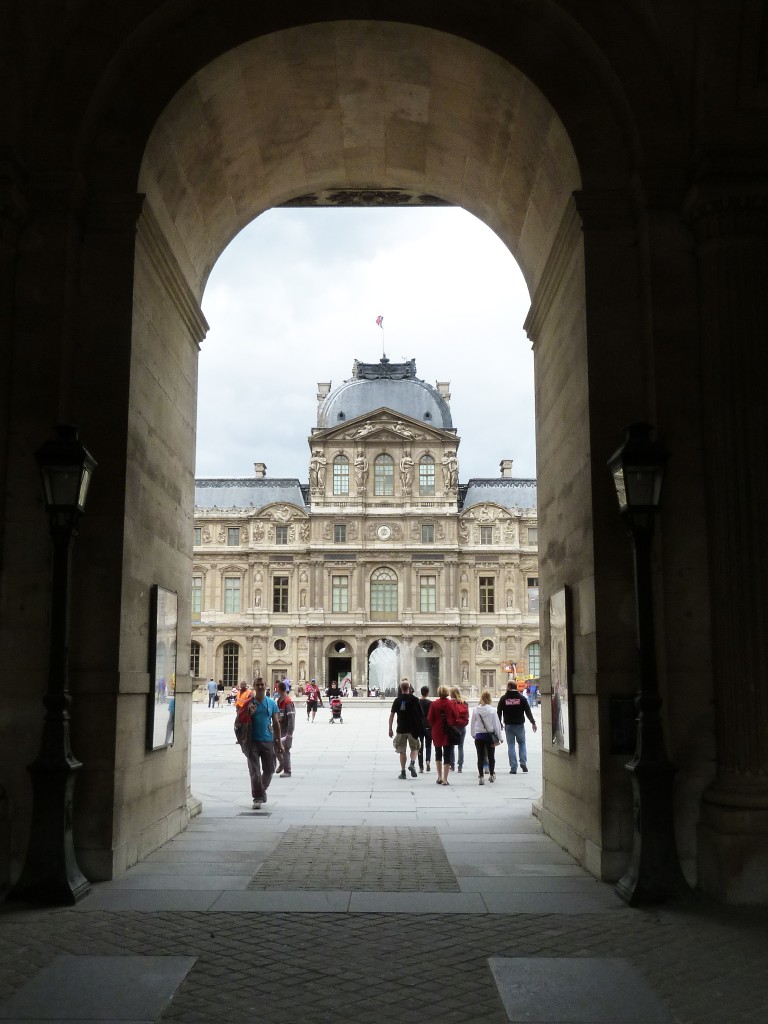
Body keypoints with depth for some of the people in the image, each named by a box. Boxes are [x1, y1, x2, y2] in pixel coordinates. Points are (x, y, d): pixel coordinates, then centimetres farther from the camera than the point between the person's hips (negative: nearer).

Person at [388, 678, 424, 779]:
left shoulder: (397, 700, -1)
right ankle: (412, 763, -10)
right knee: (414, 748, 14)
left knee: (402, 751, 8)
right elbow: (420, 714, -1)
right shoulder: (414, 699, -4)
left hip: (401, 729, 1)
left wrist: (390, 729, 4)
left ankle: (403, 772, 7)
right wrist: (420, 727, 12)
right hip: (413, 728, -1)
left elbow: (391, 715, -2)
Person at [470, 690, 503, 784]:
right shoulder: (492, 710, -12)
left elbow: (472, 724, 0)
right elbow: (496, 724, -6)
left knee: (480, 757, 5)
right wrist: (499, 737, 2)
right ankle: (491, 775, 27)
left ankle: (481, 777, 3)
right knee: (491, 756, 15)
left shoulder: (475, 710, -7)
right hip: (490, 735, 0)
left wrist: (473, 735, 13)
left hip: (479, 736, 1)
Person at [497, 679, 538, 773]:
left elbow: (498, 713, 1)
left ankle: (513, 768, 0)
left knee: (511, 745, 4)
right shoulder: (521, 698, -1)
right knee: (522, 743, 17)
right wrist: (533, 723, 7)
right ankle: (523, 763, 3)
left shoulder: (503, 699, -2)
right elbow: (528, 711, -1)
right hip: (520, 725, 1)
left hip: (508, 725, 0)